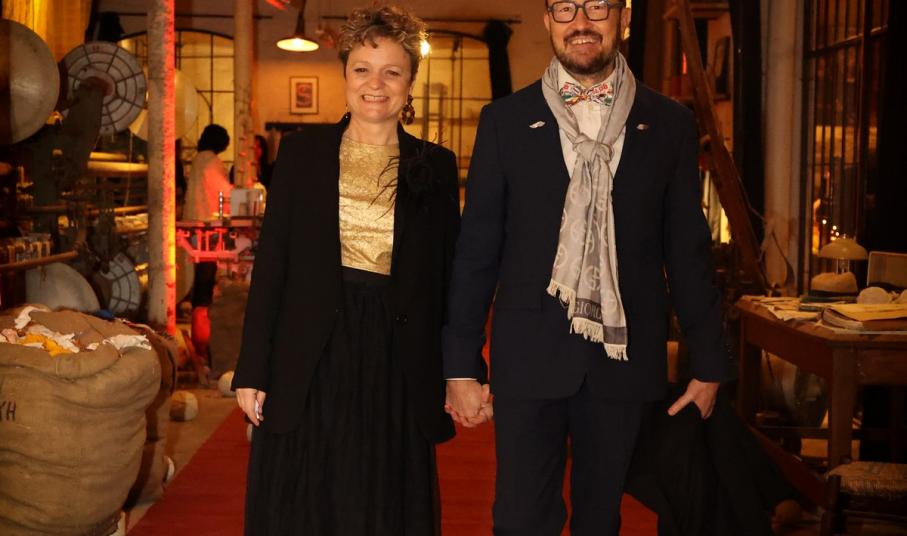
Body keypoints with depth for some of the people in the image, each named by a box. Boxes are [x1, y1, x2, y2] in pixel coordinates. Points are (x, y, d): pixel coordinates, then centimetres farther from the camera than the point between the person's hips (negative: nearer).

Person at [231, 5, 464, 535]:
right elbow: (272, 260, 1)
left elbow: (446, 275, 6)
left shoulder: (436, 166, 4)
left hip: (396, 364, 0)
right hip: (311, 360, 0)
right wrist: (253, 369, -2)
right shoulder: (302, 151, 3)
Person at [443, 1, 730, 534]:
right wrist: (461, 367, -1)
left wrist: (709, 364, 7)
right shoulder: (505, 120, 2)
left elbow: (688, 252, 7)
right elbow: (477, 250, 1)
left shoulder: (670, 124, 5)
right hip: (529, 357, -1)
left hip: (624, 356, 1)